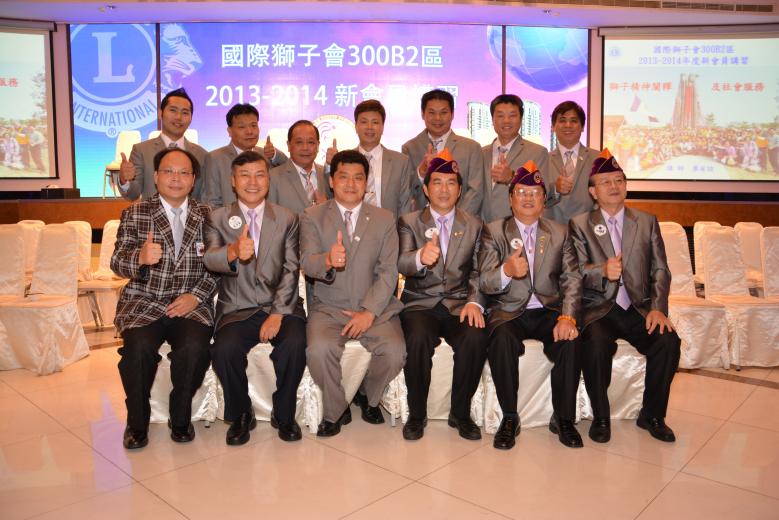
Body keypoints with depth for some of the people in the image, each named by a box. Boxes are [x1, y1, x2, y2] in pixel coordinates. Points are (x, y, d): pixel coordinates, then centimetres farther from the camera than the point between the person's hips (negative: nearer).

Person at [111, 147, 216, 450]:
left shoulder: (206, 216, 8)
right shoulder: (134, 214, 6)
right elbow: (118, 263, -3)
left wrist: (196, 295, -12)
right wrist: (140, 258, -26)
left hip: (191, 303, 0)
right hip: (143, 303, 0)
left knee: (195, 347, -28)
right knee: (138, 347, -28)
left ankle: (180, 418, -2)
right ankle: (137, 422, -1)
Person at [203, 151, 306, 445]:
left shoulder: (287, 219, 8)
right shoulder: (218, 218, 6)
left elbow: (291, 270, 0)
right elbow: (210, 259, -13)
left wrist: (278, 313, -13)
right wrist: (233, 253, -38)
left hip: (281, 306, 0)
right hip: (237, 309, 0)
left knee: (295, 344, -28)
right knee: (225, 349, -28)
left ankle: (284, 415, -1)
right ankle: (240, 415, 1)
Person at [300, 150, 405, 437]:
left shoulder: (384, 219, 8)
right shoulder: (312, 217, 5)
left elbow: (388, 272, 0)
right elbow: (307, 262, -10)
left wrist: (369, 312, -13)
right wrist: (327, 261, -35)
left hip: (375, 307, 1)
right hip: (328, 307, -1)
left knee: (395, 351, -24)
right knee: (320, 349, -30)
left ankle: (368, 396, 10)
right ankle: (336, 410, 0)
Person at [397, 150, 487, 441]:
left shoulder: (474, 225, 13)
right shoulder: (409, 222, 6)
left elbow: (478, 272, 8)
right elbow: (401, 264, -11)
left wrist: (474, 302, -13)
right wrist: (421, 257, -36)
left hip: (459, 305, 2)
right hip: (420, 304, -1)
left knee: (476, 339, -29)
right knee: (418, 339, -33)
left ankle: (460, 413, -6)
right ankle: (416, 414, -9)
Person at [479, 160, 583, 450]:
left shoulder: (559, 233, 12)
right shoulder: (494, 232, 5)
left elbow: (572, 280, 1)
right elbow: (484, 283, -6)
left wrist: (567, 317, -19)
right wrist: (506, 271, -30)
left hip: (549, 311, 2)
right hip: (509, 311, -2)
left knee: (570, 340, -28)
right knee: (502, 339, -33)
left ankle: (563, 418, -8)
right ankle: (509, 418, -16)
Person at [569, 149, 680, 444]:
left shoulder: (647, 223, 13)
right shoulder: (580, 224, 6)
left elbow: (660, 270, 6)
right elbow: (578, 270, -6)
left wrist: (658, 308, -10)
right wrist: (603, 272, -29)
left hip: (638, 309, 3)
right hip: (598, 309, -2)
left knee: (668, 341, -24)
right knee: (596, 344, -32)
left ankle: (652, 415, -1)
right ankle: (600, 417, -10)